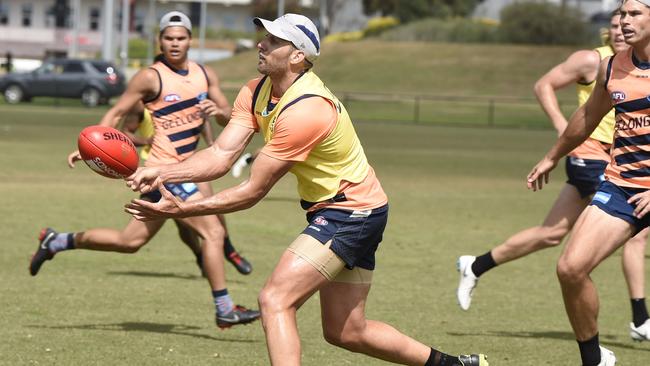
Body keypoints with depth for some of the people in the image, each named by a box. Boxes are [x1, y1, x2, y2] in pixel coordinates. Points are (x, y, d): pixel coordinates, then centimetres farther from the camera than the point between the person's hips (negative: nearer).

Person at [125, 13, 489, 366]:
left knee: (275, 300, -20)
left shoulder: (305, 111, -29)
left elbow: (253, 191, -26)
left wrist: (183, 209, -28)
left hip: (351, 214, -10)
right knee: (346, 332, 16)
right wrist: (161, 174, -22)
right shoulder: (256, 93, -1)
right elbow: (222, 155, -8)